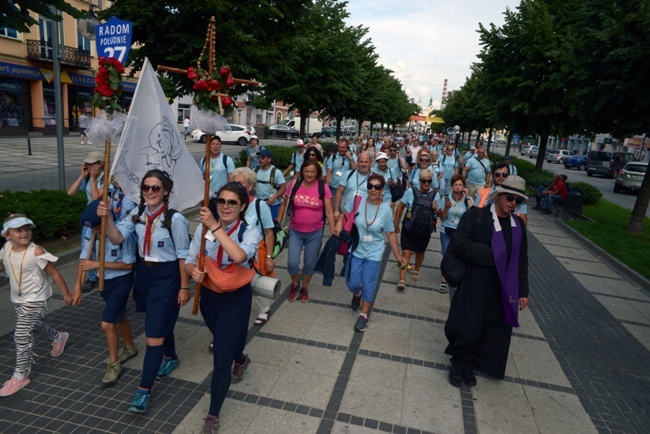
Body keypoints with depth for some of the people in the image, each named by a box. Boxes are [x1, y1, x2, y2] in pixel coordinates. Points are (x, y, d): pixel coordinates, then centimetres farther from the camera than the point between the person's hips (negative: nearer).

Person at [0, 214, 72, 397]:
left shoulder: (36, 252, -24)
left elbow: (54, 273, -17)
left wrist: (66, 293, -12)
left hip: (35, 299, -7)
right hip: (17, 298, 8)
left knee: (22, 335, -8)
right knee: (32, 325, 27)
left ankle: (20, 375, 7)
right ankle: (59, 337, 54)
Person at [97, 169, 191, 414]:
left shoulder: (175, 219, -19)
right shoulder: (137, 214, -1)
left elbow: (183, 255, -14)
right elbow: (117, 239, -7)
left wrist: (184, 286, -10)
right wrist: (107, 218, -24)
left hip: (166, 276, -6)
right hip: (143, 273, 6)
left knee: (154, 334, -4)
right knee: (162, 321, 26)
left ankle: (144, 390, 10)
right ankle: (170, 358, 51)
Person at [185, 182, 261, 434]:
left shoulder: (250, 232, -18)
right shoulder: (203, 228, -8)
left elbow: (239, 256, -38)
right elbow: (190, 261, -5)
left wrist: (216, 227, -40)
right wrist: (193, 271, -28)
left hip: (236, 299, -4)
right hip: (209, 295, 5)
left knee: (221, 360, -2)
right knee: (224, 341, 30)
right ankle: (240, 360, 65)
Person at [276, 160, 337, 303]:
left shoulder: (323, 187, -9)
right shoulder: (294, 184, -6)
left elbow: (329, 211, -6)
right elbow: (284, 205, 5)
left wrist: (333, 231, -11)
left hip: (315, 233, -1)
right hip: (295, 231, 1)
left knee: (309, 263, 11)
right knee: (292, 262, -3)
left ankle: (304, 288, 36)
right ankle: (295, 285, 28)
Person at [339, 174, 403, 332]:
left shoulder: (386, 209, -11)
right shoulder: (358, 202, -11)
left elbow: (391, 233, -3)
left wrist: (397, 254, 1)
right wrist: (338, 228, -15)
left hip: (374, 254, -1)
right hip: (355, 250, 1)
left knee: (369, 286, 5)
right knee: (352, 283, 7)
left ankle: (364, 315, 26)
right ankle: (357, 294, 45)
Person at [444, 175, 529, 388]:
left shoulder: (518, 224, 10)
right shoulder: (476, 216, -6)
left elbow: (521, 261, 13)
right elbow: (459, 243, -17)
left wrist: (523, 291, 11)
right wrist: (492, 254, -20)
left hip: (502, 291, 5)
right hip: (474, 287, -5)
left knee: (491, 333, 11)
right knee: (468, 329, -2)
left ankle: (468, 366, 33)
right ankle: (458, 364, 27)